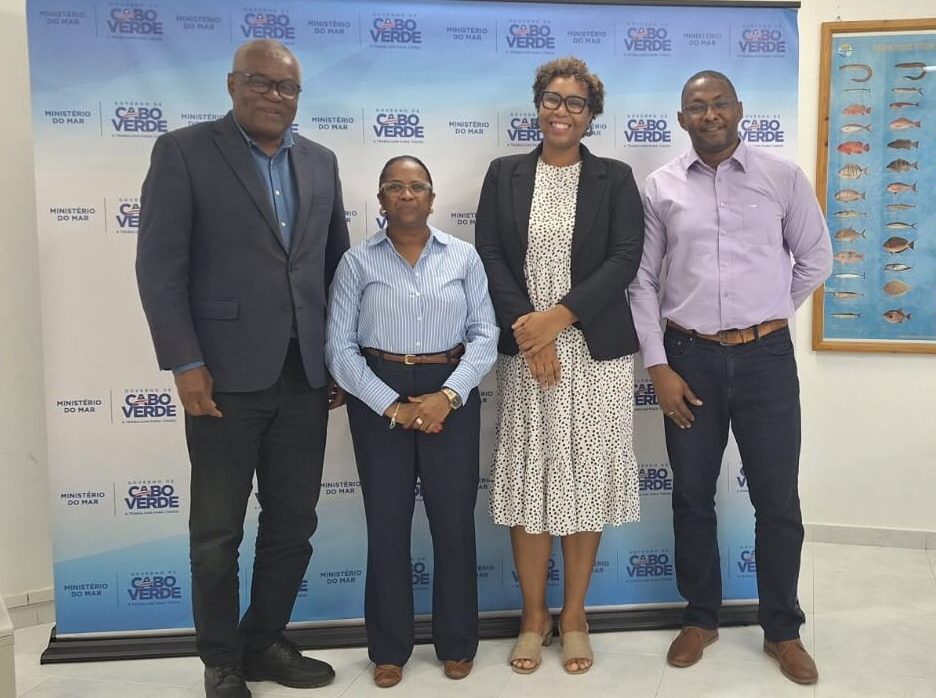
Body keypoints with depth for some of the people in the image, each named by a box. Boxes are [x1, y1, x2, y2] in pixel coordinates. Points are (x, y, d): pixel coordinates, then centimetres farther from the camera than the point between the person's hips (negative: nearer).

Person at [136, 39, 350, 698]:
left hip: (304, 375, 5)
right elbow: (160, 266, -7)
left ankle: (265, 643, 30)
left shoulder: (320, 161, 13)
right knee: (217, 532, 7)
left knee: (294, 523, 11)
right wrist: (186, 363, -14)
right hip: (225, 374, -4)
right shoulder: (183, 151, -2)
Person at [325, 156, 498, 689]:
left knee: (454, 520, 5)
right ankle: (390, 648, 23)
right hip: (378, 398, 0)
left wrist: (448, 395, -14)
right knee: (387, 523, 6)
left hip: (451, 395, 1)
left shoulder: (464, 256, 4)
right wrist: (393, 406, -12)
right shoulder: (358, 262, 0)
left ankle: (457, 642, 24)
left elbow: (485, 334, 0)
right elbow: (340, 347, -4)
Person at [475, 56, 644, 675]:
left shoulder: (615, 178, 5)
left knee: (586, 482, 5)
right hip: (523, 350, 1)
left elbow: (625, 259, -5)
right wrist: (528, 333, -12)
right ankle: (534, 616, 22)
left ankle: (574, 617, 23)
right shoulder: (504, 175, 8)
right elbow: (489, 256, 0)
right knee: (528, 481, 5)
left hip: (597, 352, 0)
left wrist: (558, 317, -16)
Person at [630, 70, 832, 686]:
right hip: (689, 357, 1)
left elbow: (816, 259, 11)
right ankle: (701, 618, 30)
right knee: (692, 496, 11)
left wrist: (770, 314, 12)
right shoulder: (661, 186, 2)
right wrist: (658, 366, -4)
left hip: (766, 356, 0)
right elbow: (643, 281, 2)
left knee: (778, 500, 7)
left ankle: (783, 630, 26)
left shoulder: (784, 177, 1)